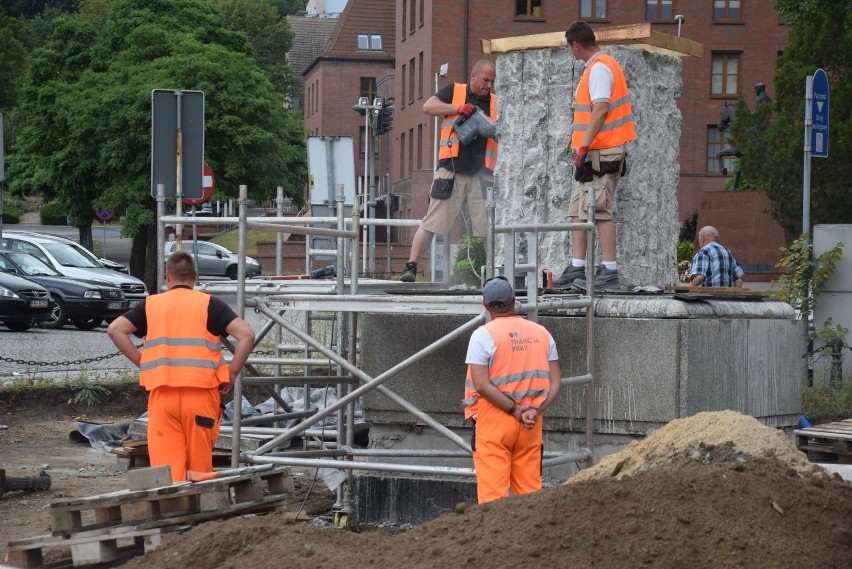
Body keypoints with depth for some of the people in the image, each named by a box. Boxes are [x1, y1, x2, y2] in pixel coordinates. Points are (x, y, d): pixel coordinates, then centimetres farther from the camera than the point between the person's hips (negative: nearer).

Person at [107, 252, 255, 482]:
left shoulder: (151, 304, 12)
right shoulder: (210, 304, 7)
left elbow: (115, 329, 2)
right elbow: (246, 335, -4)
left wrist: (141, 362, 6)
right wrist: (231, 374, 3)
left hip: (161, 393, 1)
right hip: (201, 392, -1)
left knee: (166, 465, 1)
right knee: (200, 467, 7)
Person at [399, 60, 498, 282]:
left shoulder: (496, 103, 15)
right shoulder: (454, 91, 7)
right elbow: (428, 107, -4)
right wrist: (459, 108, -14)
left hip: (481, 174, 3)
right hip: (451, 170, -3)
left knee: (485, 228, 2)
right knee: (432, 222, -3)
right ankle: (411, 266, 0)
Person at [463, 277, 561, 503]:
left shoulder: (484, 335, -7)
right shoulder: (541, 333, 8)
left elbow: (481, 384, -16)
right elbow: (555, 382, 4)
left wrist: (515, 410, -12)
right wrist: (535, 410, -7)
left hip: (494, 419, -5)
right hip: (531, 424, 5)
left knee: (492, 491, -2)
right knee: (530, 490, 9)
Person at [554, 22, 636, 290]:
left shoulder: (599, 69, -13)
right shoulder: (603, 65, 18)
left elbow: (601, 109, -22)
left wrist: (584, 146, -25)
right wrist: (584, 147, 27)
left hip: (601, 153, -10)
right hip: (596, 154, 10)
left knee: (600, 212, -10)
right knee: (578, 210, 10)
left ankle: (609, 271, -10)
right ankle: (577, 268, 11)